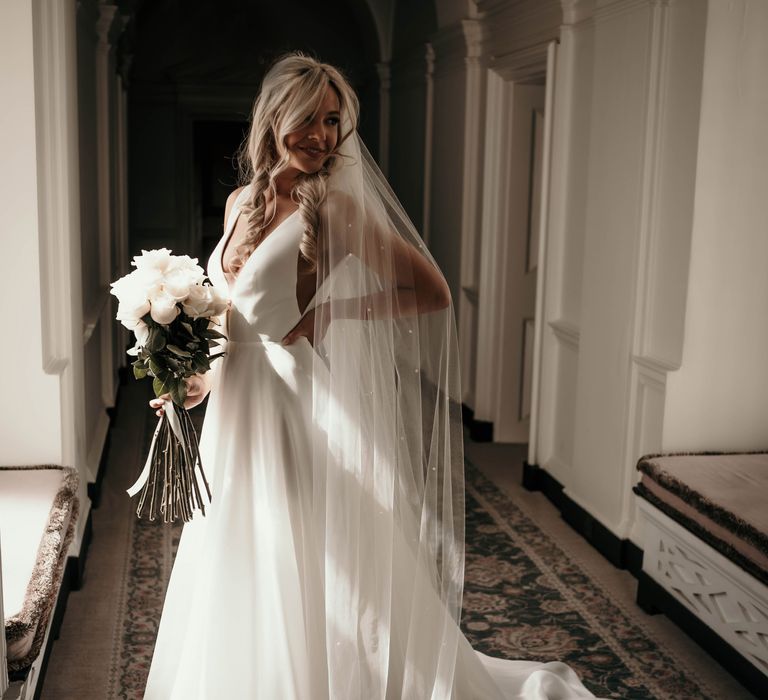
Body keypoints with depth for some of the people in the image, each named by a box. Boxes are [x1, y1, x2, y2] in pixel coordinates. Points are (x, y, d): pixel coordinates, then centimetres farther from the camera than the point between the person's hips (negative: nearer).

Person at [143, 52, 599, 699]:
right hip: (240, 411, 7)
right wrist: (208, 378, 10)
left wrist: (329, 312, -16)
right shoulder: (242, 203, 8)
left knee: (312, 589, 4)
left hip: (299, 414, -7)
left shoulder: (335, 207, -13)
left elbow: (432, 292, -16)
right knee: (243, 587, 19)